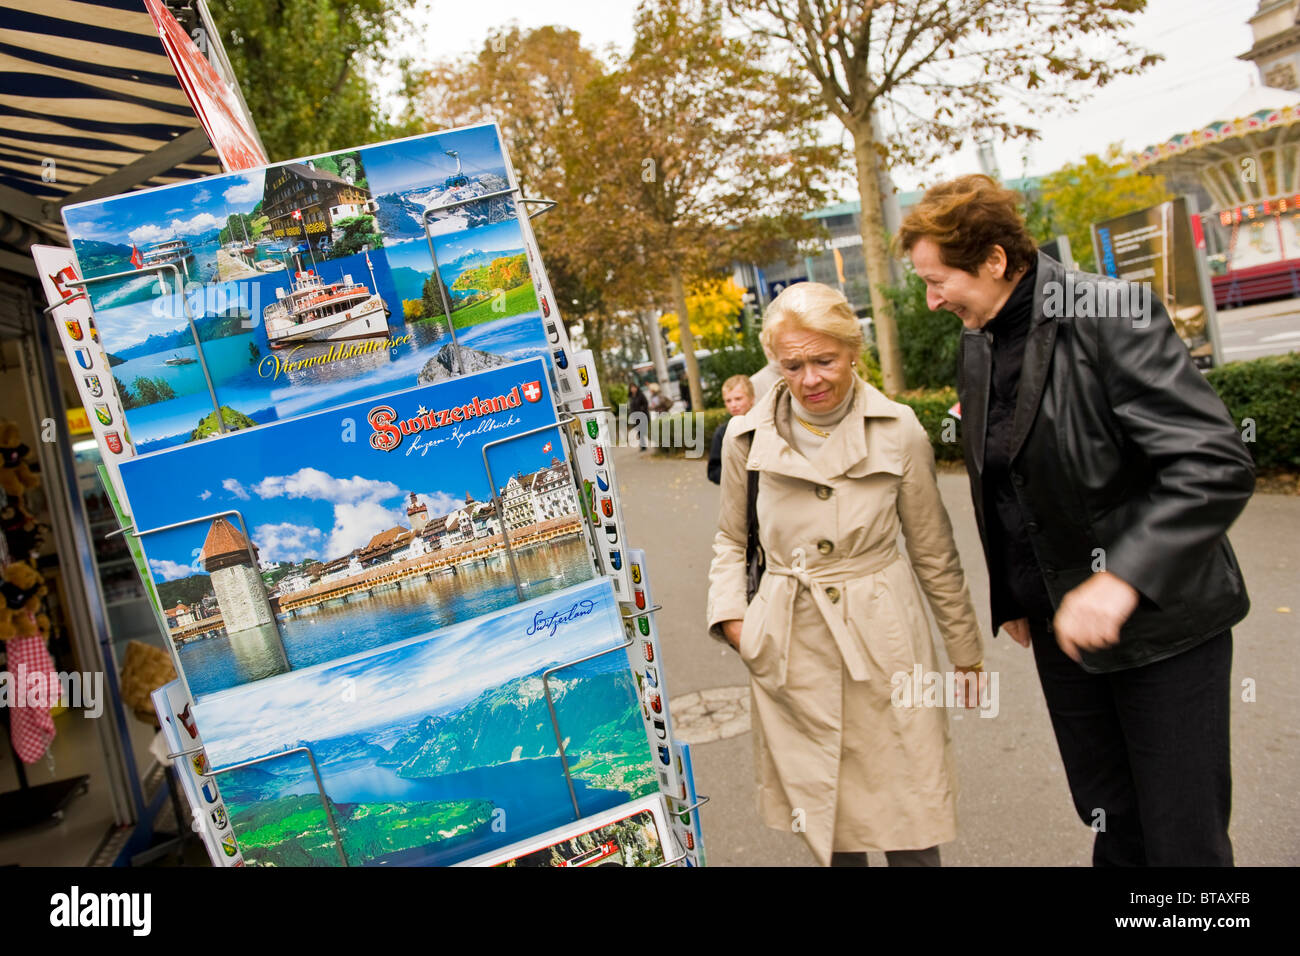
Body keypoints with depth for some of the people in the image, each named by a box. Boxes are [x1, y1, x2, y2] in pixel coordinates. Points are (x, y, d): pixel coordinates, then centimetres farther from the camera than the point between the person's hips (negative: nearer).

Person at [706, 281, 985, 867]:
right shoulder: (748, 436, -2)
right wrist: (730, 616, -2)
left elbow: (935, 554, 4)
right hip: (789, 652, 1)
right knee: (823, 822, 12)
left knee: (907, 831, 6)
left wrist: (966, 654, 10)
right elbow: (731, 538, 12)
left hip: (883, 641, -1)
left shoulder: (899, 432, -5)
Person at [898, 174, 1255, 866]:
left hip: (1161, 620, -6)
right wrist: (1008, 596, 18)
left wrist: (1122, 581, -31)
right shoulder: (977, 345, 5)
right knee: (1111, 822, 16)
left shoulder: (1112, 316, -18)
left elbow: (1217, 465, -24)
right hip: (1060, 624, 6)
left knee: (1184, 837, 4)